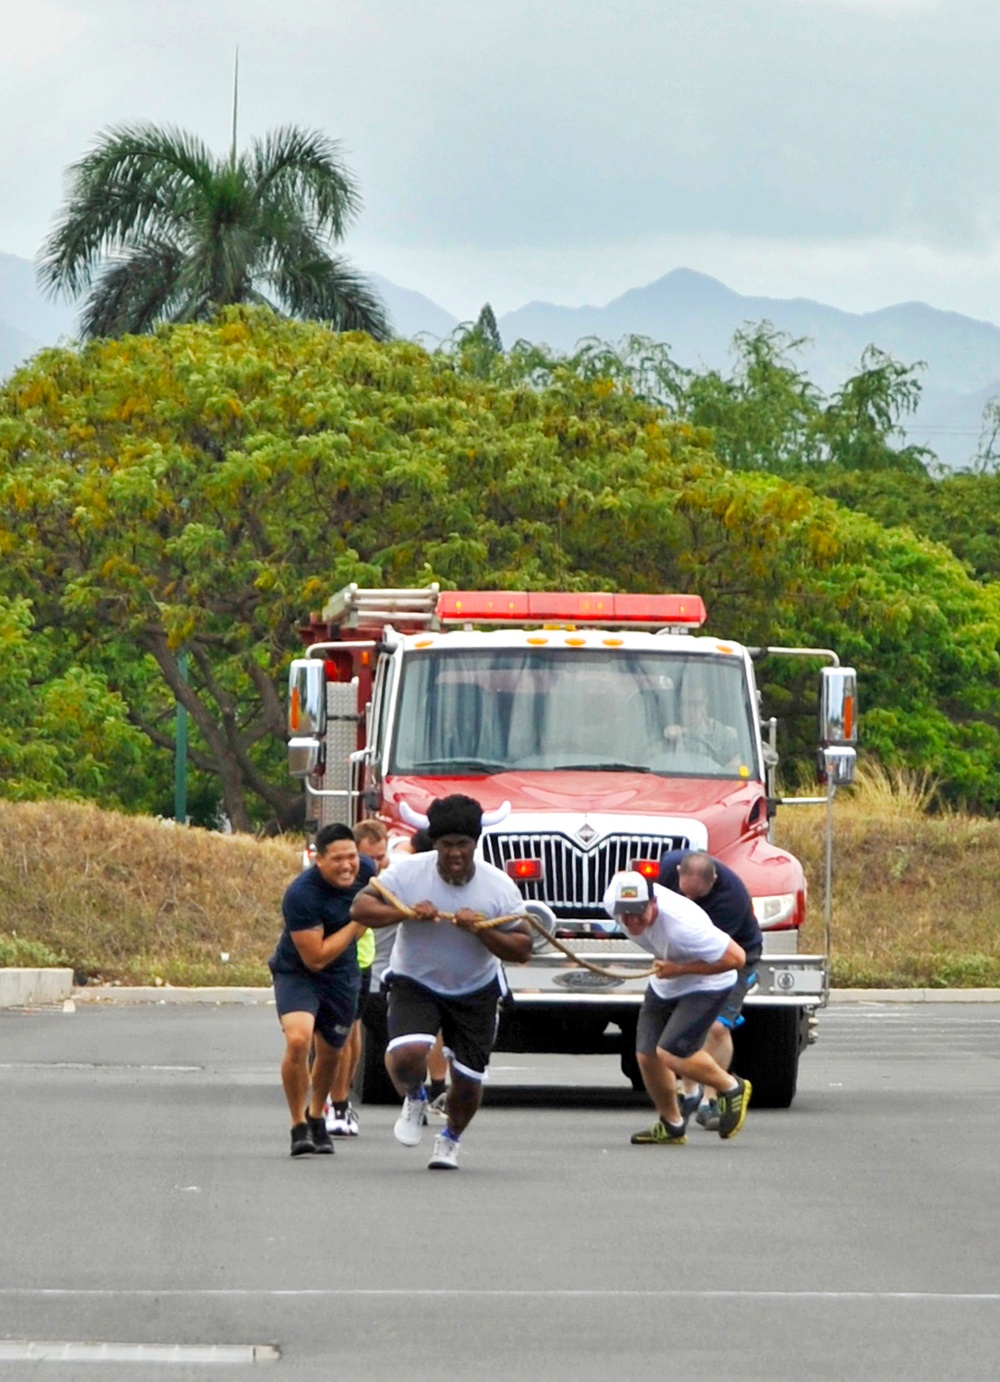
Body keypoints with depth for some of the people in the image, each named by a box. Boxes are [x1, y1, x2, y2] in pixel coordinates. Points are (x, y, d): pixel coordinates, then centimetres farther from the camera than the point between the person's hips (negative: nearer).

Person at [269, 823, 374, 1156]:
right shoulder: (301, 895, -31)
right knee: (298, 1039, -29)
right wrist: (358, 924, -26)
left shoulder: (366, 870, -12)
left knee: (330, 1053, 18)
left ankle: (316, 1116, 47)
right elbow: (315, 958, -28)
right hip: (297, 973, -6)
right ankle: (299, 1126, -13)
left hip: (343, 976, 6)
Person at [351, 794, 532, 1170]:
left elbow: (522, 948, -11)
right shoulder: (407, 872, -15)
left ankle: (451, 1139, 38)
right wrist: (406, 913, -30)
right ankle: (414, 1100, 9)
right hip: (415, 984, -1)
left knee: (468, 1081, 4)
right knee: (406, 1055, -27)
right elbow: (360, 907, -14)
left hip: (475, 992, 2)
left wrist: (482, 930, -29)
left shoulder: (499, 888, -13)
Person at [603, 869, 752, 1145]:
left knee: (670, 1053, -20)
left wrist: (679, 969, -28)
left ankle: (732, 1089, 6)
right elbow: (620, 877, 8)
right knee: (646, 1056, 3)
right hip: (663, 985, 7)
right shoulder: (613, 902, -21)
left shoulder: (682, 926, -40)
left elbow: (736, 957, -31)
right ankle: (671, 1125, 25)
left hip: (705, 985, -7)